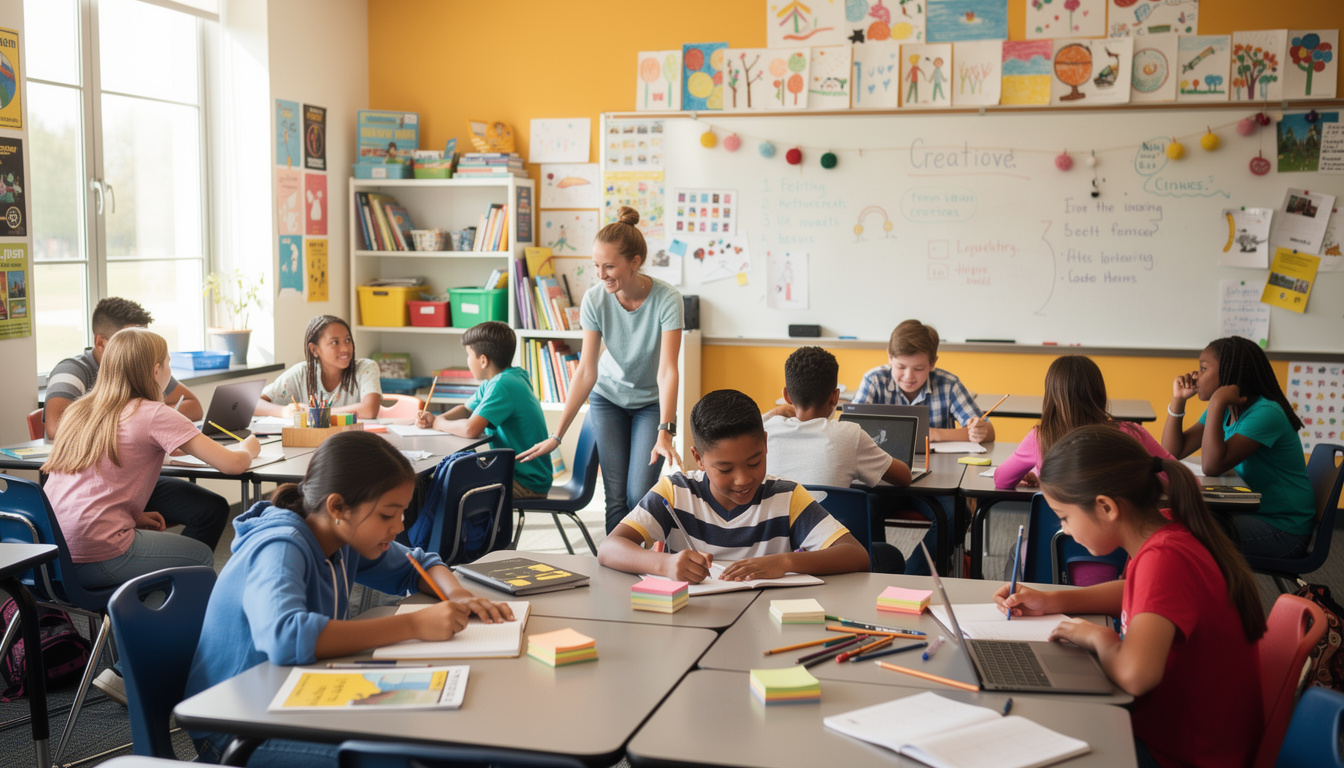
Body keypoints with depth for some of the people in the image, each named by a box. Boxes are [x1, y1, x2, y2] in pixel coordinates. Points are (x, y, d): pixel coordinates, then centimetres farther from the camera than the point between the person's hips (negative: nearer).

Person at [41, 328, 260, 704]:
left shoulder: (81, 410, 15)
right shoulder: (155, 414, -6)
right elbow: (232, 464, -8)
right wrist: (248, 447, 15)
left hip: (53, 553, 8)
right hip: (98, 556, -8)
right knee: (202, 558, 14)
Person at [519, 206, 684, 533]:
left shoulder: (667, 299, -26)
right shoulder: (594, 299, -19)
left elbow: (667, 370, -31)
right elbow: (586, 372, -17)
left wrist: (665, 433, -41)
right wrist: (557, 435, -19)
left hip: (652, 401, -2)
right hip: (608, 397, 2)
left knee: (639, 496, -13)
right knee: (616, 497, -6)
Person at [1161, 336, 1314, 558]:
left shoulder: (1266, 413, -21)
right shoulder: (1223, 411, 7)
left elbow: (1212, 466, -30)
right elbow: (1172, 452, 5)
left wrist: (1216, 403, -29)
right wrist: (1178, 400, -2)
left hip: (1284, 530, -9)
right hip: (1251, 513, 9)